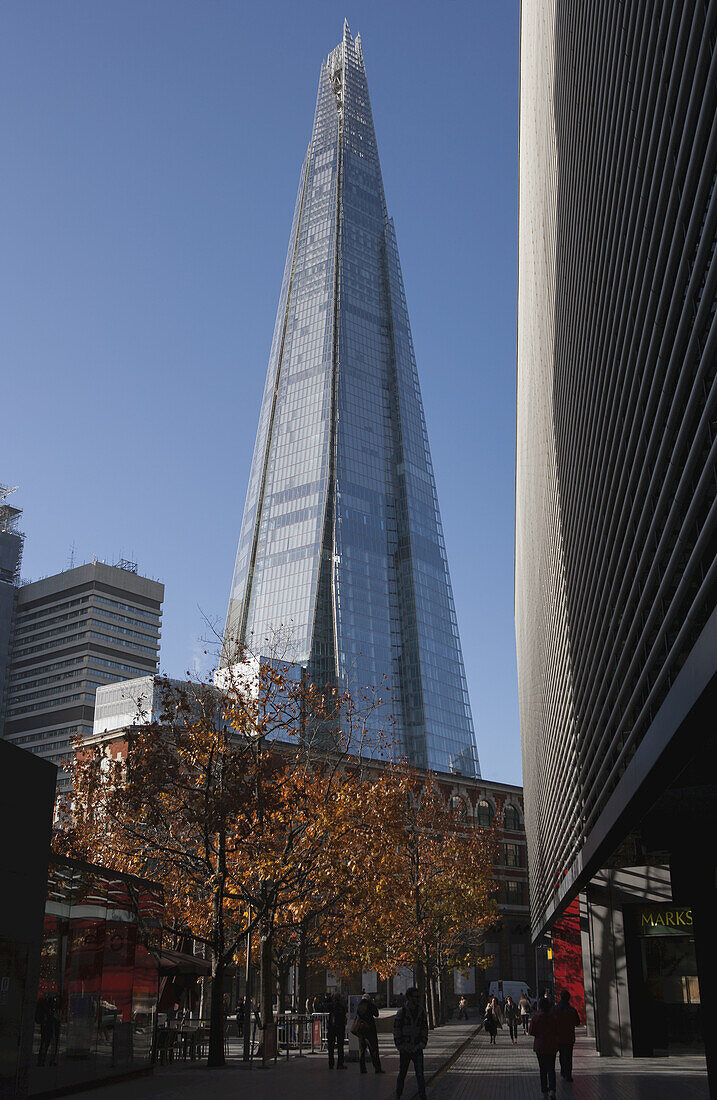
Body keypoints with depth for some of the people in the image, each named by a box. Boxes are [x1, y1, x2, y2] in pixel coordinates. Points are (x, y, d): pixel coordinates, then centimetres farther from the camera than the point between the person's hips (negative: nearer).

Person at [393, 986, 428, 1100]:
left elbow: (425, 1029, 10)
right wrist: (400, 1047, -7)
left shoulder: (421, 1011, 3)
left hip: (417, 1049, 2)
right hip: (404, 1050, -2)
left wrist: (422, 1044, 0)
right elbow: (396, 1030, -4)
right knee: (402, 1073, 11)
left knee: (420, 1074, -6)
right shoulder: (401, 1012, -7)